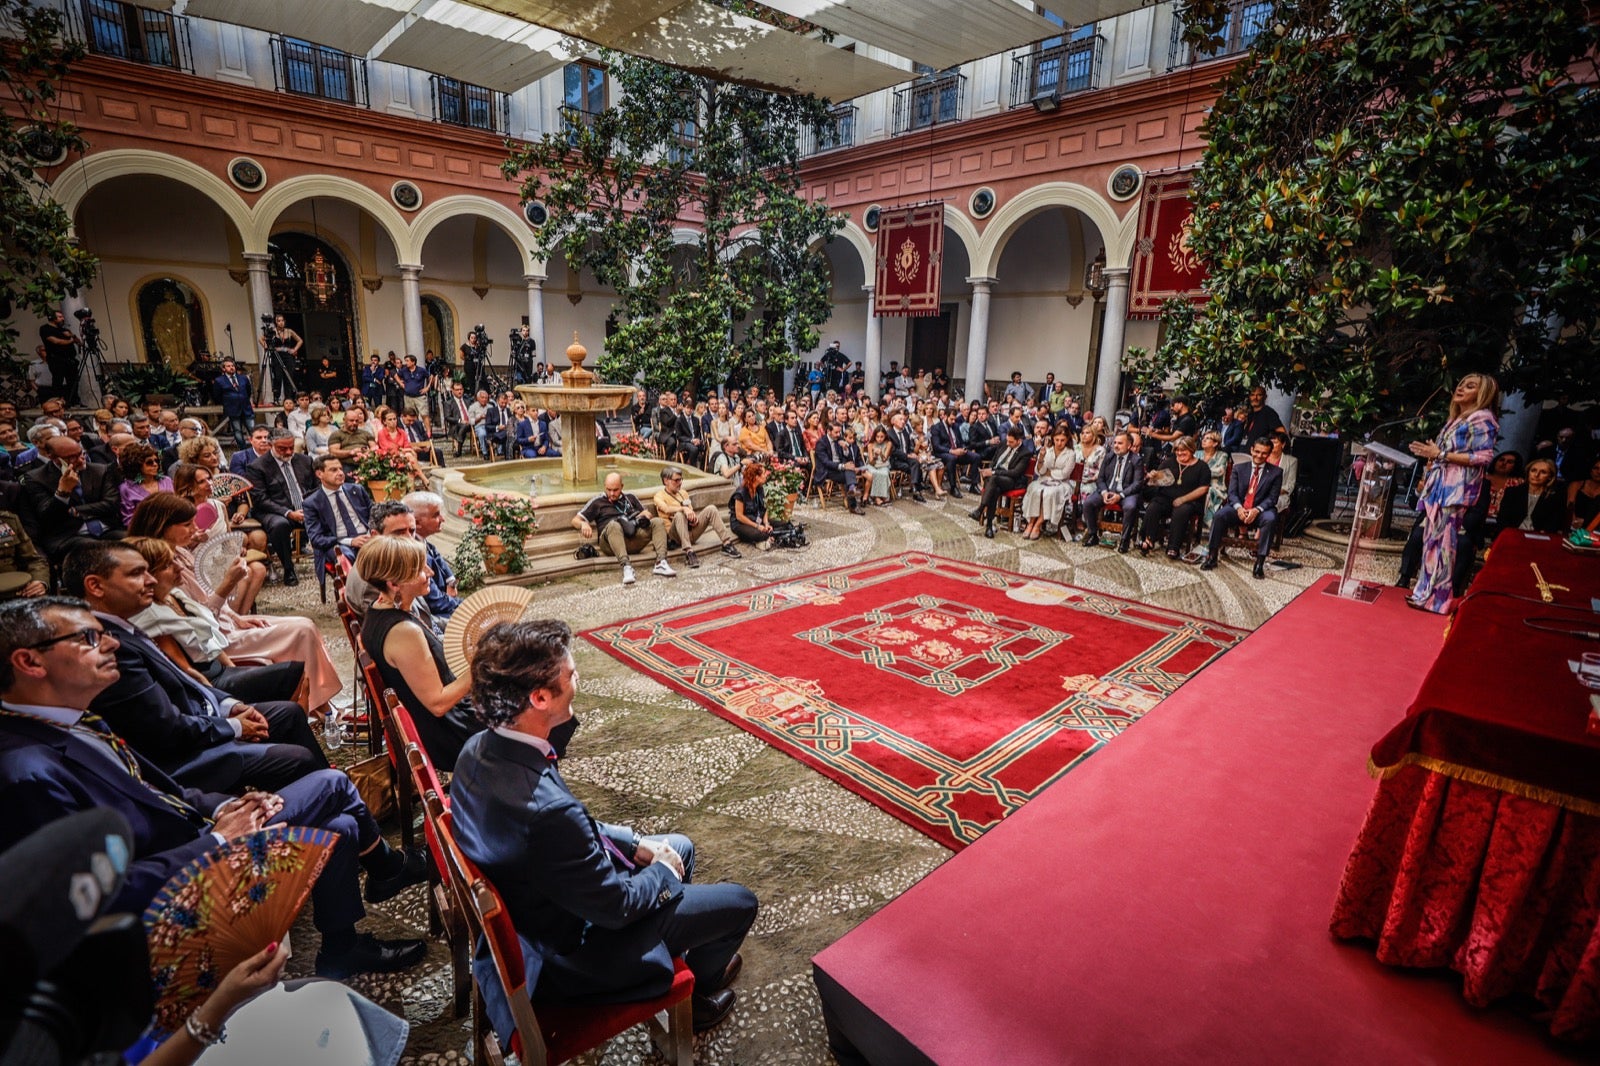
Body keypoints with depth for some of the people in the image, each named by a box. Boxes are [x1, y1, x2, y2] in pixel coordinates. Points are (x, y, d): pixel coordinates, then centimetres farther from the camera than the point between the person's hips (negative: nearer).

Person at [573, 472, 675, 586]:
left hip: (635, 537, 4)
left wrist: (645, 517, 3)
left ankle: (661, 563, -35)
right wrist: (583, 524, -12)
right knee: (614, 524, -36)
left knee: (657, 522, -16)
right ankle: (626, 566, -55)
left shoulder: (630, 497, 25)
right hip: (611, 540, -4)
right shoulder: (598, 501, 15)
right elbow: (575, 520, 12)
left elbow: (648, 513, 28)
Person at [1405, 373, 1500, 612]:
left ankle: (1436, 597, -5)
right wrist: (1428, 470, 14)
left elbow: (1484, 456, -15)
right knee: (1432, 538, 9)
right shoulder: (1455, 419, 20)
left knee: (1441, 540, -9)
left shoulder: (1481, 418, -6)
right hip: (1439, 485, 9)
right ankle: (1427, 590, 14)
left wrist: (1440, 454, -16)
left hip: (1455, 489, -9)